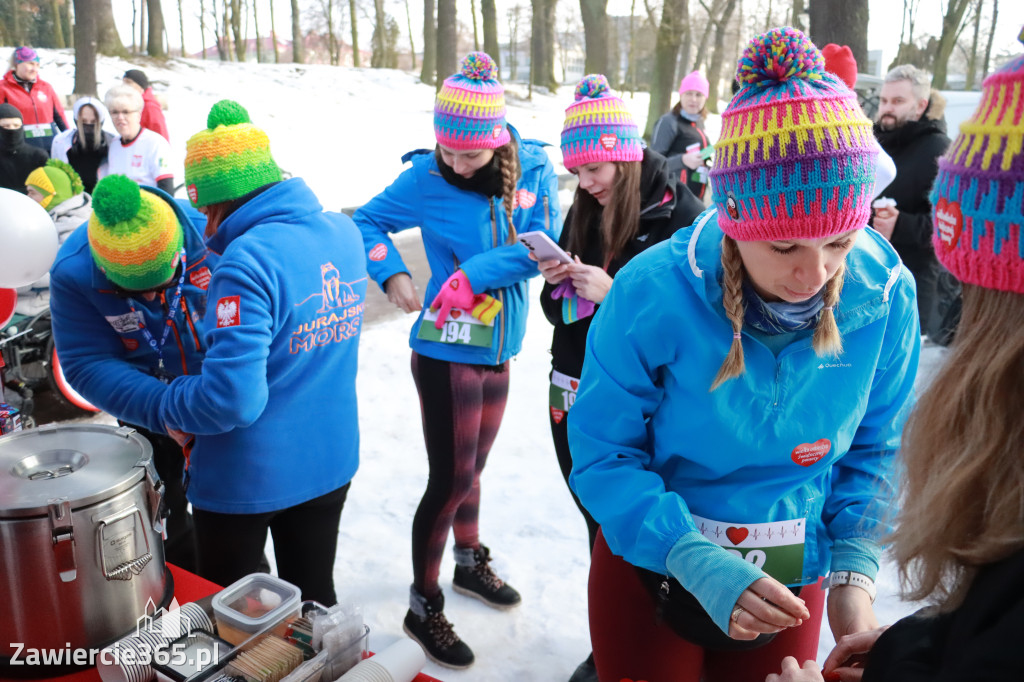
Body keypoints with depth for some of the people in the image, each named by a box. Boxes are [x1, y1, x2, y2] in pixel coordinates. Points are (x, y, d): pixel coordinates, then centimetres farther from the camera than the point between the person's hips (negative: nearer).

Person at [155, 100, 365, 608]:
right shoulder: (343, 231, -3)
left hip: (247, 477, -6)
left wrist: (171, 405, -11)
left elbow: (232, 399, -30)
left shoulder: (249, 260, -28)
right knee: (315, 595, 25)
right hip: (331, 462, 7)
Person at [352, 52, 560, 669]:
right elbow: (367, 222, 0)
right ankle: (423, 606, 20)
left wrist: (475, 274, -22)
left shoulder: (533, 168, -5)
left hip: (499, 348, 4)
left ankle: (470, 564, 45)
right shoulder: (426, 179, -11)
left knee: (472, 469, 20)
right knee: (451, 480, 0)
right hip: (446, 351, -4)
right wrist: (394, 275, -17)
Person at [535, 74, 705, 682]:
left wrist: (612, 294, -25)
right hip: (574, 398, 6)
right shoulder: (583, 211, 7)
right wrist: (557, 283, -9)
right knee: (598, 524, 17)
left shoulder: (680, 217, -12)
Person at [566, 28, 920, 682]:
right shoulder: (653, 293, -26)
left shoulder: (886, 295, -17)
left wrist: (855, 569, -16)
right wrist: (697, 561, -31)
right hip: (650, 567, -2)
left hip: (792, 579, 3)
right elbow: (603, 452, -20)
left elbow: (875, 449, -3)